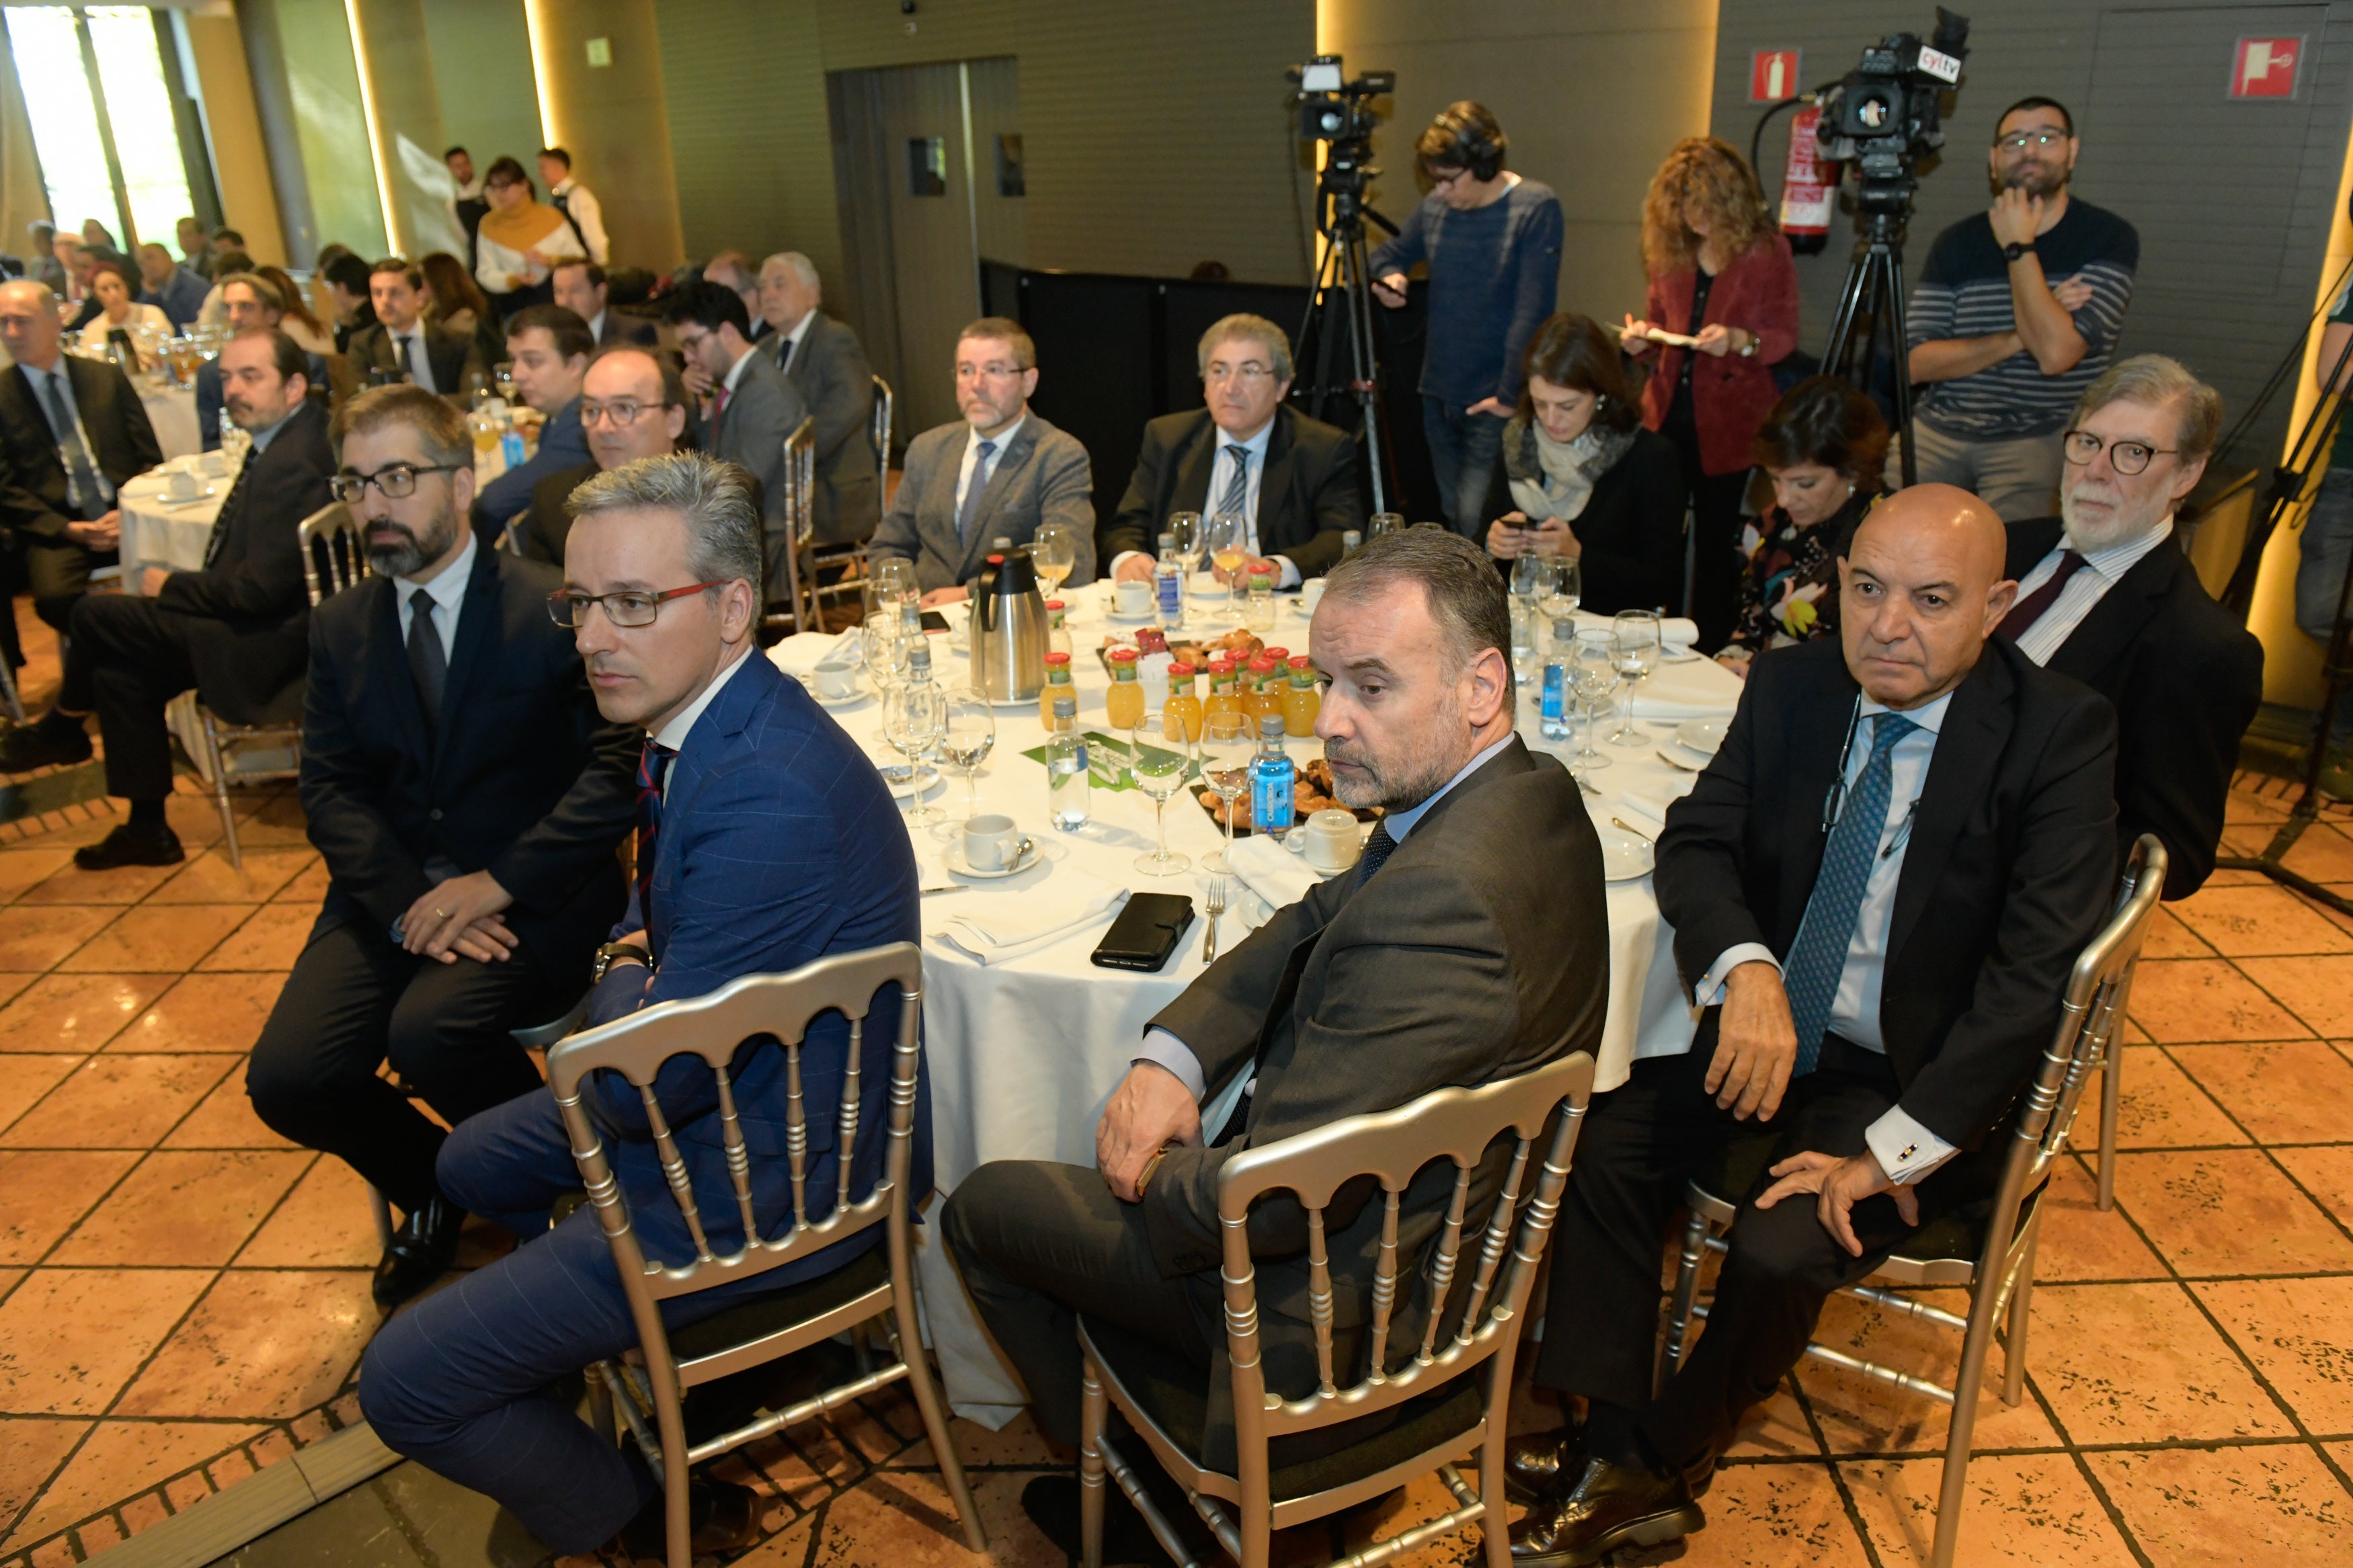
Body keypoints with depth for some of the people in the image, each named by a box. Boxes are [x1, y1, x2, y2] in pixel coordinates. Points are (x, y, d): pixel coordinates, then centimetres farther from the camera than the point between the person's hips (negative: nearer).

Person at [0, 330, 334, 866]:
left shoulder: (291, 465, -25)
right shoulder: (307, 427, 6)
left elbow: (258, 588, -25)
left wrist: (170, 585, -7)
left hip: (269, 642, -10)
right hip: (268, 621, 10)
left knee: (95, 612, -6)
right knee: (118, 670, 12)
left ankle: (62, 729, 23)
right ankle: (147, 829, 20)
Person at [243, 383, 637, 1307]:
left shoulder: (554, 609, -6)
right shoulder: (340, 628, 11)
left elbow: (620, 768, -14)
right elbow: (329, 789, 4)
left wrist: (497, 882, -21)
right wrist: (408, 903, -14)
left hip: (533, 895, -5)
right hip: (390, 892, 5)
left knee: (428, 1030, -30)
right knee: (287, 1080, -13)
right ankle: (431, 1187, 19)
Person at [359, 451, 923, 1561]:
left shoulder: (767, 798, -35)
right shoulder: (707, 718, -2)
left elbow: (655, 1082, -26)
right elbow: (660, 898, 20)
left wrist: (621, 1000, -6)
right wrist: (635, 955, 0)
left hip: (770, 1182, -10)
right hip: (730, 1095, 10)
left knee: (406, 1386, -3)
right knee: (473, 1165, 32)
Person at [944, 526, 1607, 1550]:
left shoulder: (1438, 898, -38)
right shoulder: (1537, 793, -6)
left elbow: (1274, 1198, -32)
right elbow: (1312, 926, 3)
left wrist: (1152, 1179, -11)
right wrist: (1168, 1058, -10)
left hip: (1336, 1309, -9)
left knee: (981, 1205, 10)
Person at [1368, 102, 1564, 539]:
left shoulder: (1536, 208, -11)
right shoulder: (1435, 208, 6)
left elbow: (1533, 312, -16)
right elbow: (1390, 252, 24)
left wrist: (1510, 396, -18)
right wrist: (1387, 276, -1)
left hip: (1493, 402, -6)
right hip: (1439, 395, 6)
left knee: (1478, 520, -13)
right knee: (1452, 517, 12)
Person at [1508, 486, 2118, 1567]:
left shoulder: (2061, 734, -15)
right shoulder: (1792, 685, -2)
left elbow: (2033, 972, -20)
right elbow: (1695, 839, -4)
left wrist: (1894, 1150, -25)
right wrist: (1745, 968, -26)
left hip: (1918, 1076, -4)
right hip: (1769, 1023, 5)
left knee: (1778, 1250, -23)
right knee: (1601, 1146, -14)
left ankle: (1664, 1458, 5)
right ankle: (1618, 1457, -4)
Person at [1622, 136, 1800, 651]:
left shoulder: (1767, 251, -2)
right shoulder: (1667, 250, 9)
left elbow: (1785, 338, -3)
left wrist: (1739, 340, -24)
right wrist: (1640, 338, -6)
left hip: (1729, 422, -3)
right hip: (1667, 414, 3)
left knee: (1717, 544, 2)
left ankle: (1708, 659, 15)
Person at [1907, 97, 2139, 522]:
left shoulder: (2110, 237, -2)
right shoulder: (1957, 242, 6)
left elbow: (2056, 353, -18)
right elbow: (1917, 361, -3)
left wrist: (2019, 248, -11)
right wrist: (2019, 338, -14)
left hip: (2039, 438, -3)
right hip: (1937, 430, 3)